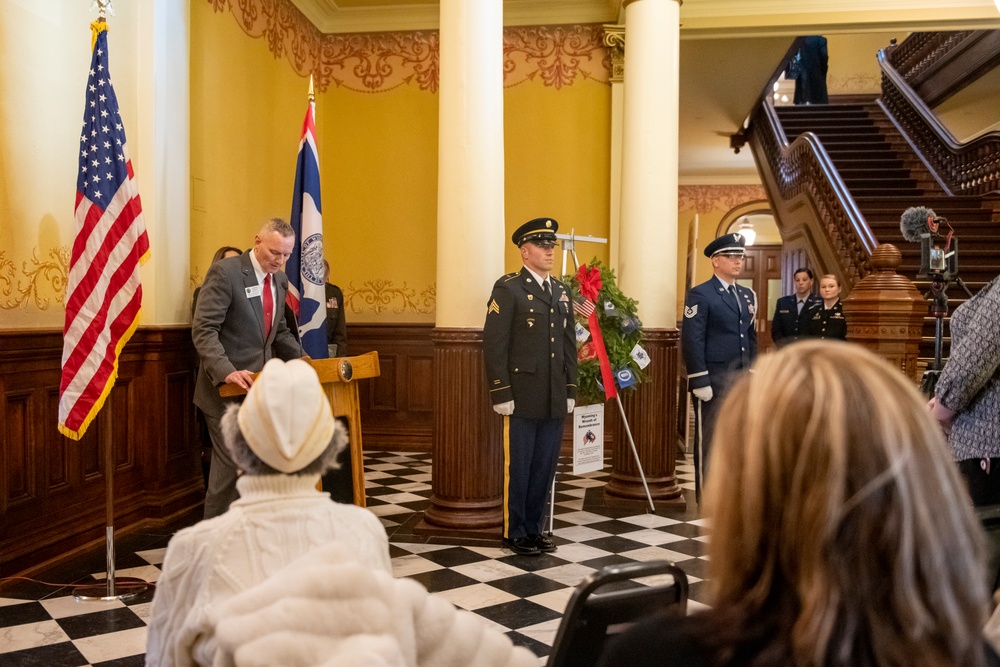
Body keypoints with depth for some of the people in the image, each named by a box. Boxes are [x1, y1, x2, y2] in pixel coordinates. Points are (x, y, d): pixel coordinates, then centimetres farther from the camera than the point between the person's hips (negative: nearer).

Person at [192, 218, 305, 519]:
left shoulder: (280, 279, 9)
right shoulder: (225, 272, -13)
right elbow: (204, 329, -19)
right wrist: (226, 371, -32)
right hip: (228, 390, -7)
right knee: (231, 464, -4)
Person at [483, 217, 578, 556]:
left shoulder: (561, 291, 14)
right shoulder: (507, 288, -6)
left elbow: (569, 344, 16)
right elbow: (494, 345, -11)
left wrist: (570, 389, 11)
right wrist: (501, 393, -14)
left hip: (554, 399, 6)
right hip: (522, 398, -6)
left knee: (545, 468, 12)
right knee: (518, 468, 4)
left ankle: (533, 528, 25)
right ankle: (515, 533, 18)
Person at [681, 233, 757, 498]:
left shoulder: (748, 295, 16)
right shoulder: (700, 294, -7)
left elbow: (752, 338, 19)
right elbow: (692, 341, -13)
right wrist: (700, 382, -17)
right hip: (713, 382, -7)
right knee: (709, 439, 1)